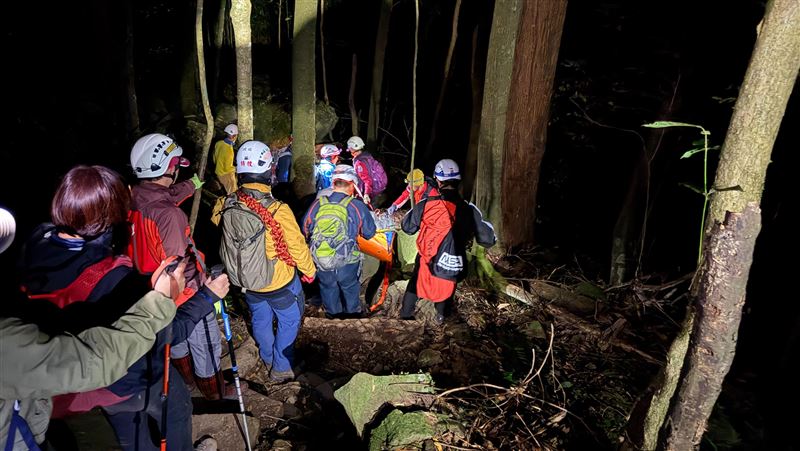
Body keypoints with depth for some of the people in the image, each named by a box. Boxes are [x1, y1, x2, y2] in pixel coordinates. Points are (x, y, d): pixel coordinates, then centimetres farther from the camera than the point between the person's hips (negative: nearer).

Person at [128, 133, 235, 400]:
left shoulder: (133, 199, -8)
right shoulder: (169, 214, -35)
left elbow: (164, 198, 15)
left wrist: (191, 185, 31)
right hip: (186, 296, -8)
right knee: (206, 343, 15)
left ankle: (186, 377, 54)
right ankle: (214, 390, 36)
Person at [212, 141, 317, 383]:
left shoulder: (225, 206, -18)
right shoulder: (278, 210, -32)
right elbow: (297, 247, -19)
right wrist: (309, 270, -2)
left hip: (246, 281, 5)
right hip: (279, 281, -5)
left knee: (260, 320, 27)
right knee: (289, 321, 20)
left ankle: (268, 359, 51)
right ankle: (281, 368, 35)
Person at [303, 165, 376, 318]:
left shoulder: (317, 204, -7)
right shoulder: (357, 206, -14)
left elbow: (305, 229, 4)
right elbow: (369, 233, -4)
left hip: (321, 263, 2)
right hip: (347, 264, -2)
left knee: (328, 288, 26)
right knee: (350, 289, 25)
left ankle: (333, 314, 48)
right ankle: (352, 313, 46)